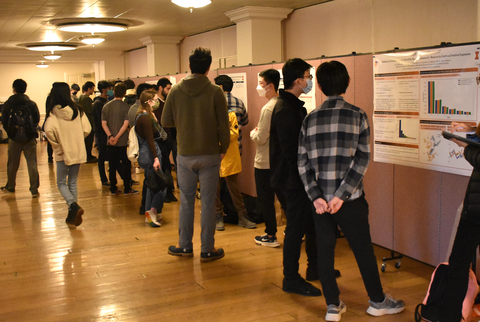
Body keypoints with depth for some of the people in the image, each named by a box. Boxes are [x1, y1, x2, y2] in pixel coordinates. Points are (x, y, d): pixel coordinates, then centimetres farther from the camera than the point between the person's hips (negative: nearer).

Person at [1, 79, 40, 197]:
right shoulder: (32, 104, -4)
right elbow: (37, 119, 0)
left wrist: (10, 132, 16)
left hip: (14, 138, 1)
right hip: (30, 138, 0)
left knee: (12, 164, 15)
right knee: (32, 164, 0)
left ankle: (10, 186, 30)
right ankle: (34, 190, -2)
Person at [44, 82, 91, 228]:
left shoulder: (53, 112, -12)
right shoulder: (77, 110, -3)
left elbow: (49, 130, -26)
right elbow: (87, 129, -4)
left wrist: (57, 145, -11)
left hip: (63, 154, -3)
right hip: (78, 152, 3)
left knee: (61, 183, 11)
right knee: (73, 183, 15)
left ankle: (74, 205, -14)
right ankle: (72, 217, 18)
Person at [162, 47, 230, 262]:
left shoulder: (175, 91, -3)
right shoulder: (215, 92, -10)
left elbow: (166, 121, 2)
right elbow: (223, 125, -9)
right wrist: (223, 149, 5)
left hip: (185, 155, 2)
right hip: (210, 155, -2)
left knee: (186, 201, 14)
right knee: (208, 203, 6)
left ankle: (185, 246, 22)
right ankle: (207, 249, 13)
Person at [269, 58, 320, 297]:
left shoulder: (294, 106, 13)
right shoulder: (285, 111, -21)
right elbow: (291, 152, -24)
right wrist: (303, 178, -21)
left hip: (299, 178, 10)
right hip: (292, 180, -10)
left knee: (313, 223, 19)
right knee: (296, 228, 0)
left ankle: (314, 268, 35)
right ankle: (291, 280, 13)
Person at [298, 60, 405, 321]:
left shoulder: (310, 119, 2)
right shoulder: (357, 115, -5)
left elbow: (302, 163, -2)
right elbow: (362, 160, -13)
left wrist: (316, 196, -5)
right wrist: (342, 195, -13)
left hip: (320, 199, 2)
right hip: (350, 200, -2)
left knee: (324, 250, 12)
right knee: (363, 250, 12)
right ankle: (377, 301, 28)